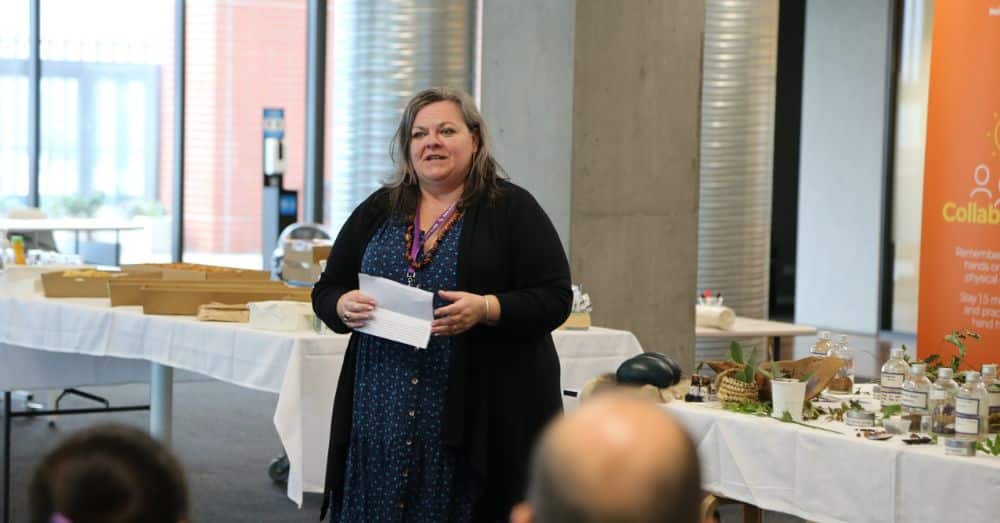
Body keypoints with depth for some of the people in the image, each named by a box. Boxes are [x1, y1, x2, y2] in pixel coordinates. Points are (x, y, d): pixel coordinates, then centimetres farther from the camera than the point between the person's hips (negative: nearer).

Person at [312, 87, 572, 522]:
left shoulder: (512, 210, 1)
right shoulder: (376, 212, 14)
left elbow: (554, 298, -5)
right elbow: (325, 291, 16)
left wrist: (485, 310, -21)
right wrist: (344, 306, -8)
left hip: (479, 414, -3)